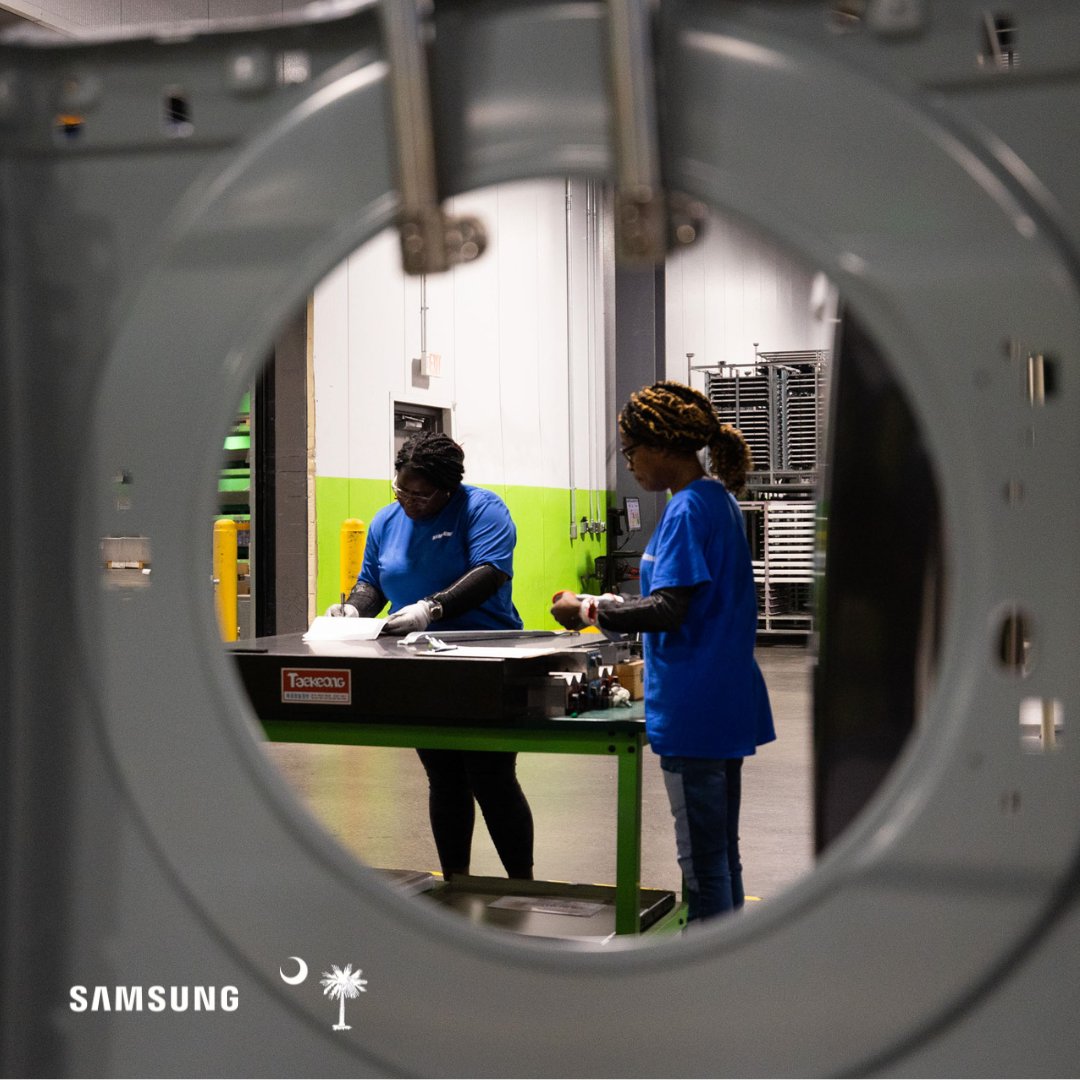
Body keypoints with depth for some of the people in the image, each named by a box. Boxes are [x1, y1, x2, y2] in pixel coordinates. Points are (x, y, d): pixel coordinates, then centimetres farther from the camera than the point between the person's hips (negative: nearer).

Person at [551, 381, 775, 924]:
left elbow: (669, 610, -23)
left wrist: (589, 610, -13)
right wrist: (608, 606, 16)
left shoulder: (688, 510, -17)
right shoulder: (719, 500, 13)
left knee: (702, 858, -1)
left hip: (694, 710, -10)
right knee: (722, 850, 18)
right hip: (726, 703, 10)